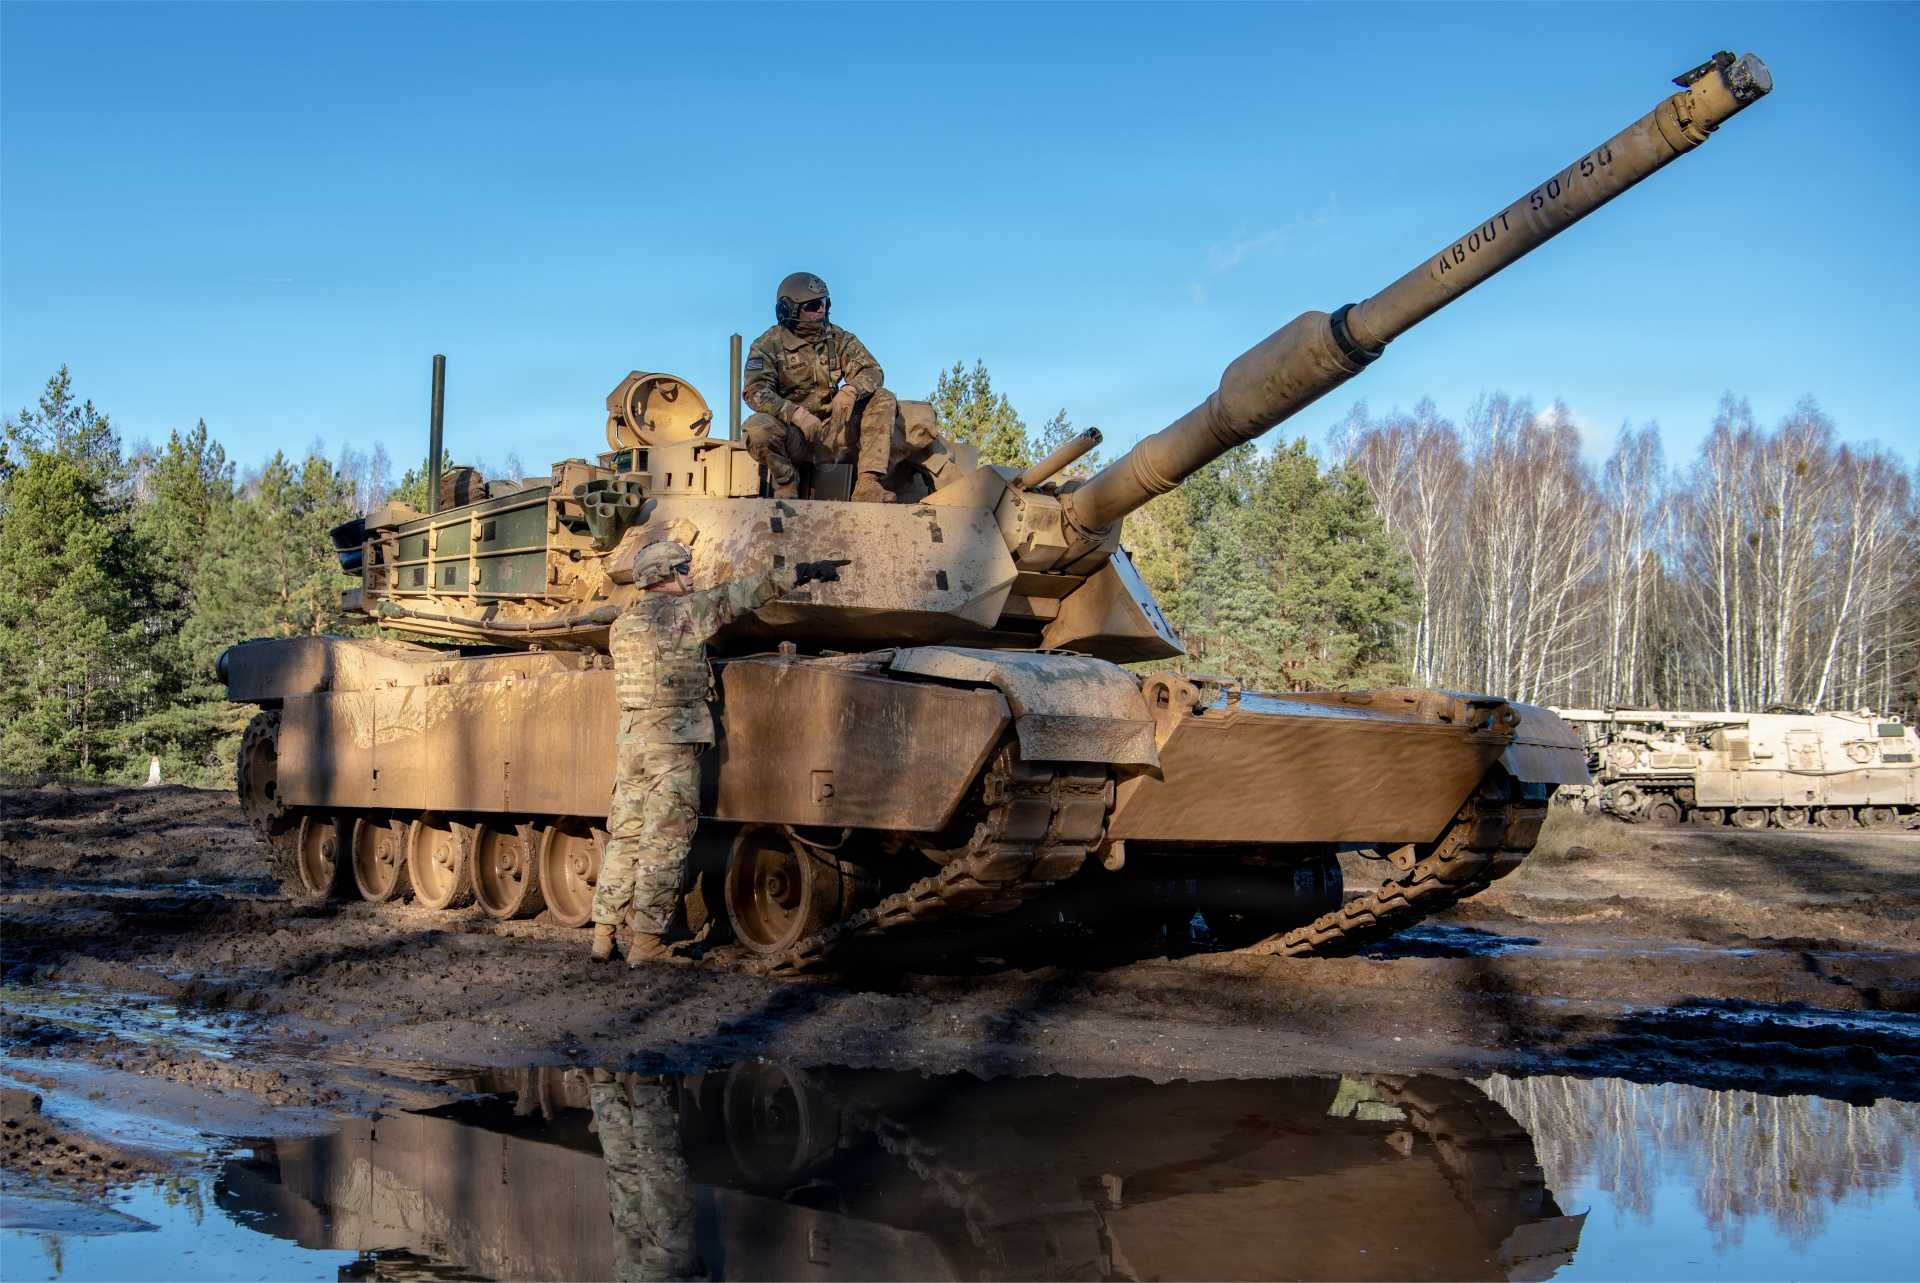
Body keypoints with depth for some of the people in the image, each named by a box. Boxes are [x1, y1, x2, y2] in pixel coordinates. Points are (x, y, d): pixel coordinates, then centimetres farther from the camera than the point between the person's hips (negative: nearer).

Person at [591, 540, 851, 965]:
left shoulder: (621, 626, 12)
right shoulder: (682, 612, -9)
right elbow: (739, 596, -10)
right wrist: (802, 572, -7)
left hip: (629, 740, 7)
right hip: (674, 740, -7)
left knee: (624, 840, 13)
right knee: (665, 843, -3)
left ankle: (603, 935, 15)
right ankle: (647, 943, -3)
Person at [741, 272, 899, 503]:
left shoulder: (838, 339, 8)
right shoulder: (768, 345, -3)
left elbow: (872, 371, -1)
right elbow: (754, 391, -17)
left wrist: (850, 390, -26)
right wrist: (796, 413, -33)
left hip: (831, 431, 4)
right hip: (792, 435, -4)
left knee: (884, 400, -13)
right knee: (759, 428, -36)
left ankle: (868, 485, -26)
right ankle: (787, 491, -14)